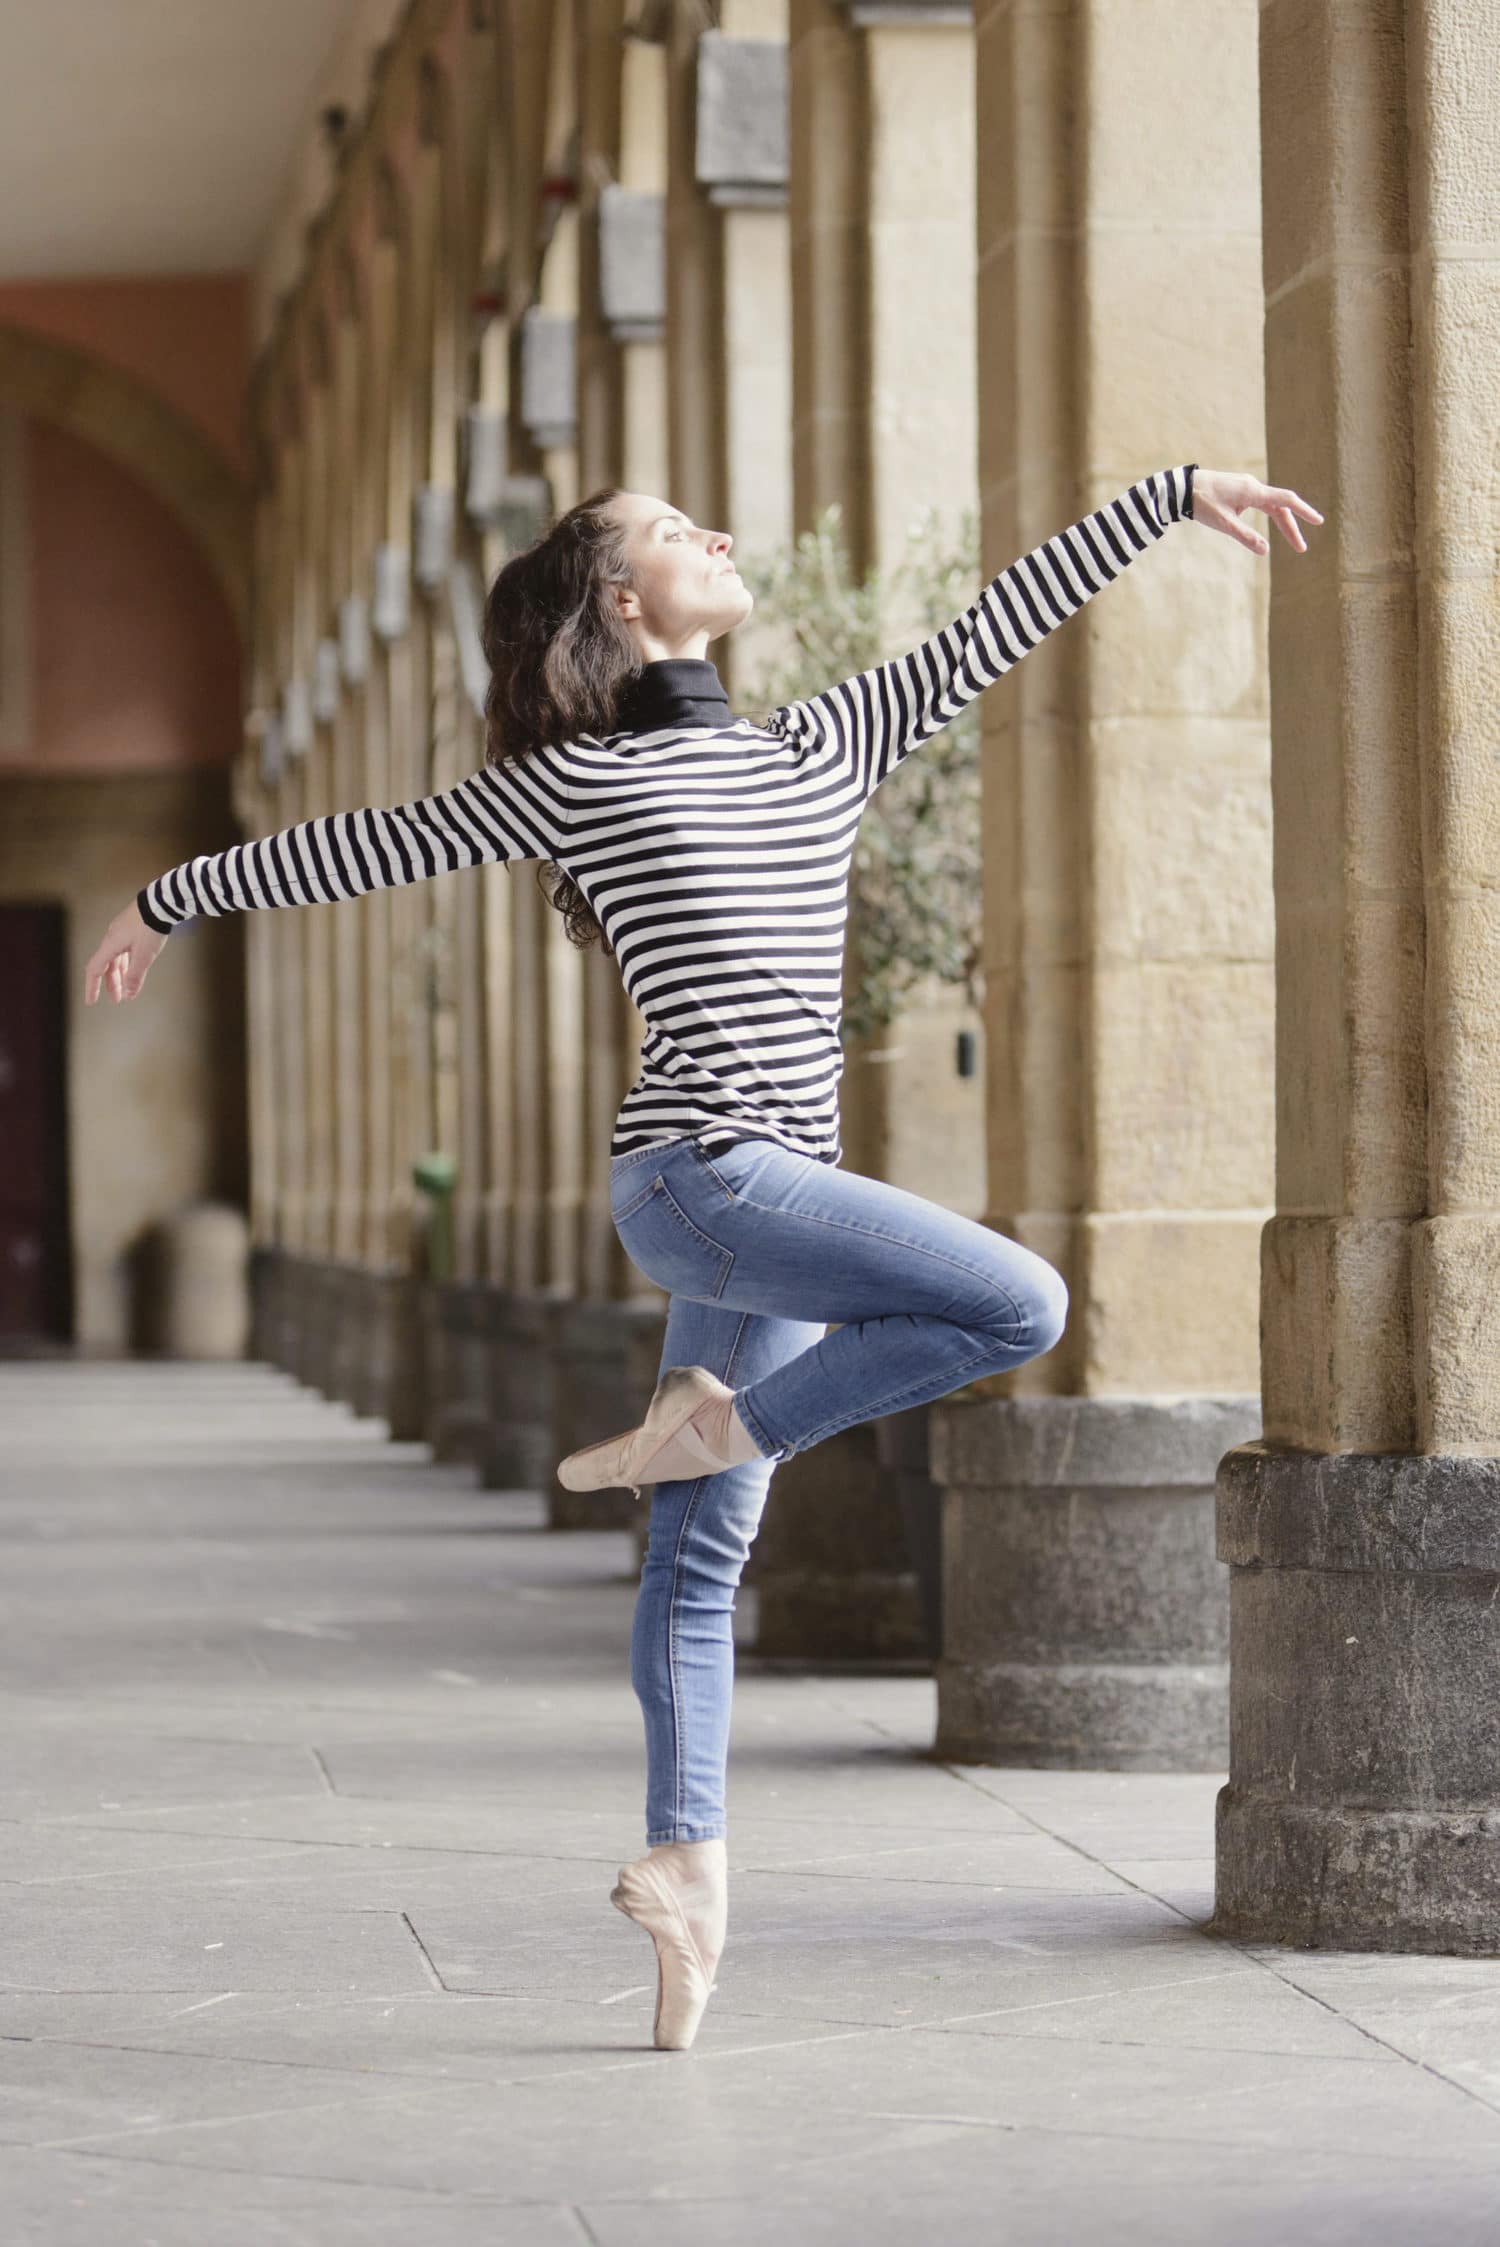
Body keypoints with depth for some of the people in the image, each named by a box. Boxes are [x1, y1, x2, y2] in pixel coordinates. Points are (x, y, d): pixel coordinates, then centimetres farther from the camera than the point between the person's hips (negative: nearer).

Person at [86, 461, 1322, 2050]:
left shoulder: (824, 747, 18)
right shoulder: (573, 782, 2)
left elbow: (999, 625, 21)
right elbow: (366, 846, 11)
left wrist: (1177, 495, 23)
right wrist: (167, 903, 21)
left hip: (770, 1193, 7)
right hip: (700, 1174, -6)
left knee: (703, 1551, 6)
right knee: (1018, 1306, -16)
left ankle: (683, 1848, 7)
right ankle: (718, 1423, -5)